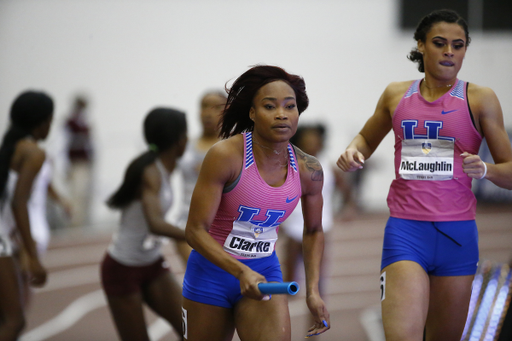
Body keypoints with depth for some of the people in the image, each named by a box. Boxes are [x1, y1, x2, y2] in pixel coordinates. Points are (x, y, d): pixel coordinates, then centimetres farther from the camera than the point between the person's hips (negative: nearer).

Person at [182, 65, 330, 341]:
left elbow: (313, 231, 12)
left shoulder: (308, 170, -7)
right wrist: (241, 272, -31)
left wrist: (313, 290, 2)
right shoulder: (225, 156, -20)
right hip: (211, 270, -2)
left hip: (265, 272, 2)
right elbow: (195, 230, -18)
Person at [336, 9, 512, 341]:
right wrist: (352, 151, 6)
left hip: (456, 233, 0)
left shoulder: (480, 99, 3)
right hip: (405, 229, 0)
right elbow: (367, 139, 29)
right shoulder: (396, 95, 10)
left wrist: (485, 169, -19)